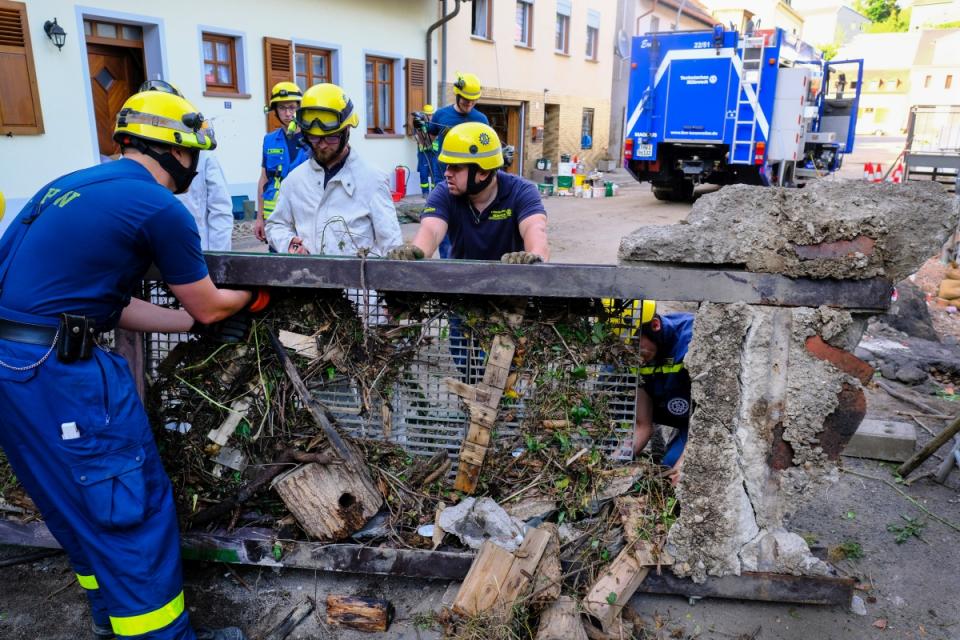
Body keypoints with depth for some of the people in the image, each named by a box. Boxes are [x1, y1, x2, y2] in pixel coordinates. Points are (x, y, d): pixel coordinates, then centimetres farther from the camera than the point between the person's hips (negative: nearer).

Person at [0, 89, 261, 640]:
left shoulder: (74, 186, 16)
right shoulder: (162, 208, -10)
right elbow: (207, 306, 1)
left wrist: (202, 324, 18)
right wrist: (252, 296, 22)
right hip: (55, 368, -9)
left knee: (81, 502, 23)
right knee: (132, 506, 5)